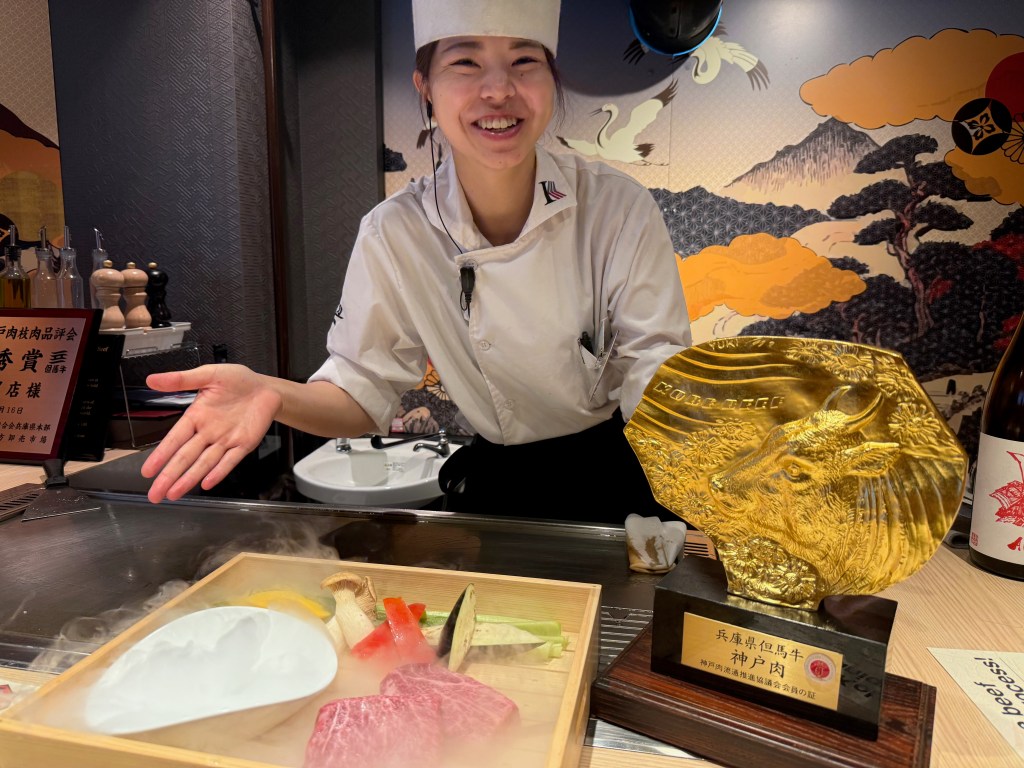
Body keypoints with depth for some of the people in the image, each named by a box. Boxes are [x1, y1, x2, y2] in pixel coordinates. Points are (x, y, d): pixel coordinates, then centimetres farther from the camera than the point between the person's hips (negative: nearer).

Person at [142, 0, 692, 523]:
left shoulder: (620, 209, -15)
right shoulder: (394, 234, -12)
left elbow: (653, 379, -12)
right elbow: (366, 386, -7)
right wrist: (273, 395, -26)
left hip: (622, 485, 0)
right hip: (496, 489, 1)